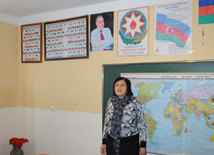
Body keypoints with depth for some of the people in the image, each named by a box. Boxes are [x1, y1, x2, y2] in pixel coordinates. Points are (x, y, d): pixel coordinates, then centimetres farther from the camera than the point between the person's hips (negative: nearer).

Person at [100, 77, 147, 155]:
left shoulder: (134, 102, -9)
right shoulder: (110, 101, 3)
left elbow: (142, 124, -7)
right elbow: (106, 122, 9)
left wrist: (143, 145, -7)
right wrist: (104, 142, 10)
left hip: (130, 143, -3)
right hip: (112, 142, 4)